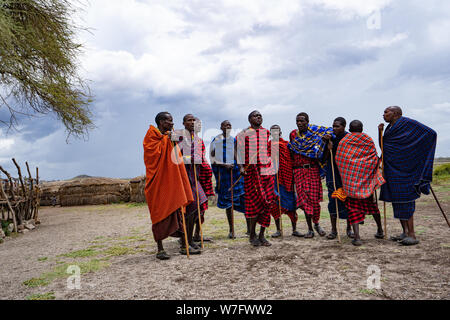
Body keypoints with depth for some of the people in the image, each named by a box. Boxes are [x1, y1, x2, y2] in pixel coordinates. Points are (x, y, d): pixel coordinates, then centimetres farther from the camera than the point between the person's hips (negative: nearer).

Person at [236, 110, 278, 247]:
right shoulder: (244, 133, 5)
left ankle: (262, 235, 10)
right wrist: (241, 166, -9)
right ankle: (252, 234, 9)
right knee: (254, 201, -5)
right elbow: (240, 150, 2)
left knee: (268, 202, 0)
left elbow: (271, 150, 20)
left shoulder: (267, 133, 15)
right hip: (251, 169, -3)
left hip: (266, 170, 3)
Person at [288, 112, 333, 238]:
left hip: (313, 169, -1)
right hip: (299, 170, 2)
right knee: (304, 198, -1)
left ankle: (316, 224, 21)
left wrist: (325, 137, -10)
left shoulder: (314, 130, 1)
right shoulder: (293, 134, 10)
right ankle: (310, 229, 8)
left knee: (314, 197, -3)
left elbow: (329, 130, 7)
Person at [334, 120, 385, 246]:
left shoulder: (343, 142, 0)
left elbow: (338, 160, 0)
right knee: (371, 203, 20)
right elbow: (375, 159, 2)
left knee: (354, 207, 0)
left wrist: (344, 178, 12)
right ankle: (380, 231, 34)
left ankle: (357, 236, -13)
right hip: (366, 178, 2)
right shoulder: (368, 140, 3)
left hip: (350, 178, -2)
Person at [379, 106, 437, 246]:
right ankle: (405, 232, 17)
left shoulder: (407, 123, -7)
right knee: (396, 200, 9)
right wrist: (380, 133, 5)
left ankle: (412, 235, -5)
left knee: (404, 199, -10)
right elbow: (383, 147, 18)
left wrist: (419, 153, -4)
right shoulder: (389, 128, 16)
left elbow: (431, 133, -8)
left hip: (403, 169, -8)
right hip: (392, 169, 8)